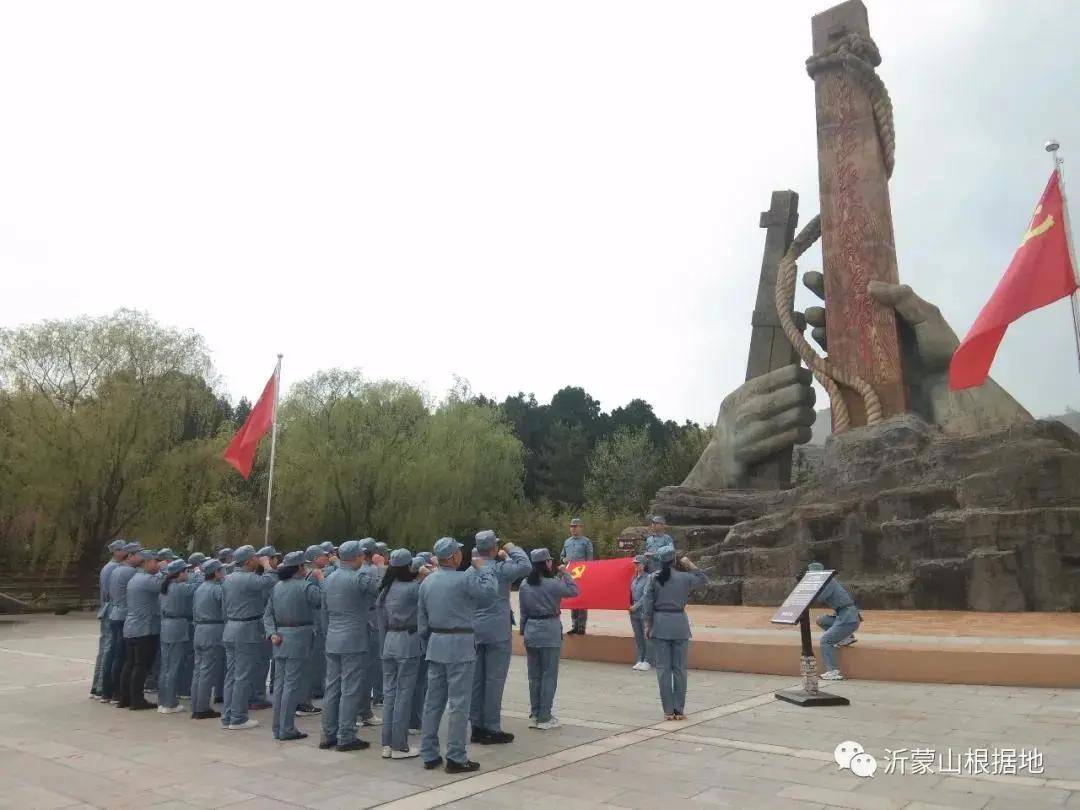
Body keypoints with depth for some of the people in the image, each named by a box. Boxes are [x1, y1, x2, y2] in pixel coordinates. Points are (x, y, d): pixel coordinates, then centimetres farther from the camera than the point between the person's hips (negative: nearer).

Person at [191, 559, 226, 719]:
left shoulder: (199, 588, 12)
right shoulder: (218, 589, -13)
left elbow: (194, 611, 18)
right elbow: (225, 613, -14)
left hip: (199, 631, 8)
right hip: (214, 633, -8)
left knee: (198, 669, 12)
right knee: (209, 671, -2)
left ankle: (195, 708, 17)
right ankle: (203, 709, 2)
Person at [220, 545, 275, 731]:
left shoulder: (228, 579, 10)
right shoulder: (249, 579, -17)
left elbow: (225, 607, 16)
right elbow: (271, 581, -29)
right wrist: (266, 564, -12)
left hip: (230, 631, 9)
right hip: (248, 633, -9)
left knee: (231, 675, 13)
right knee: (244, 677, -1)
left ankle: (227, 717, 18)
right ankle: (238, 719, 4)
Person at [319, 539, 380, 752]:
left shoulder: (329, 580, 10)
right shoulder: (360, 578, -15)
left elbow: (325, 609, 17)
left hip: (332, 642, 8)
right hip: (354, 643, -8)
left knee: (332, 688, 13)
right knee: (350, 691, 0)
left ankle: (328, 735, 19)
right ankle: (346, 738, 4)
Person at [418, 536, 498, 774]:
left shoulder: (426, 582, 7)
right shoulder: (463, 579, -15)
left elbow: (421, 621, 13)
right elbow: (491, 592, -10)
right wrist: (482, 568, 1)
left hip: (435, 644, 7)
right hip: (459, 646, -7)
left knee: (433, 701, 13)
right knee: (458, 703, 0)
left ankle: (429, 755, 20)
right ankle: (456, 758, 5)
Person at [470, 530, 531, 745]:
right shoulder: (499, 569, -13)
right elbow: (525, 566, -23)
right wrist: (512, 550, -7)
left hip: (474, 632, 6)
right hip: (497, 632, -6)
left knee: (476, 679, 11)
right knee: (494, 681, 0)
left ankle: (477, 727, 18)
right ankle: (492, 729, 4)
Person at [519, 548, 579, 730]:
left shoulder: (524, 585, 2)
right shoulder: (553, 584, -14)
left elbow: (523, 612, 6)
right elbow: (574, 591, 1)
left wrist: (524, 631, 14)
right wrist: (565, 573, 11)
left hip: (531, 632, 5)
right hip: (550, 632, -5)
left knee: (534, 676, 13)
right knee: (549, 675, 3)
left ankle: (534, 716, 20)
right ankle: (544, 718, 6)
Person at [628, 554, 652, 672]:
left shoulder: (648, 578, -10)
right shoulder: (634, 578, 12)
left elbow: (645, 595, -14)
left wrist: (636, 606, -13)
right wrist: (631, 605, 7)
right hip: (634, 611, 7)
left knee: (646, 637, -1)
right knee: (638, 637, 11)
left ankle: (647, 661, 5)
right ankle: (640, 660, 19)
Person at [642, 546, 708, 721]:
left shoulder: (655, 578, -3)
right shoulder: (684, 577, -3)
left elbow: (648, 604, -2)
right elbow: (704, 580, 15)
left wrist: (648, 626, 7)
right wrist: (690, 565, 14)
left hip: (659, 625, 0)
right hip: (679, 625, 0)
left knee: (663, 669, 5)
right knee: (679, 669, 8)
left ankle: (668, 711, 7)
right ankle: (679, 710, 11)